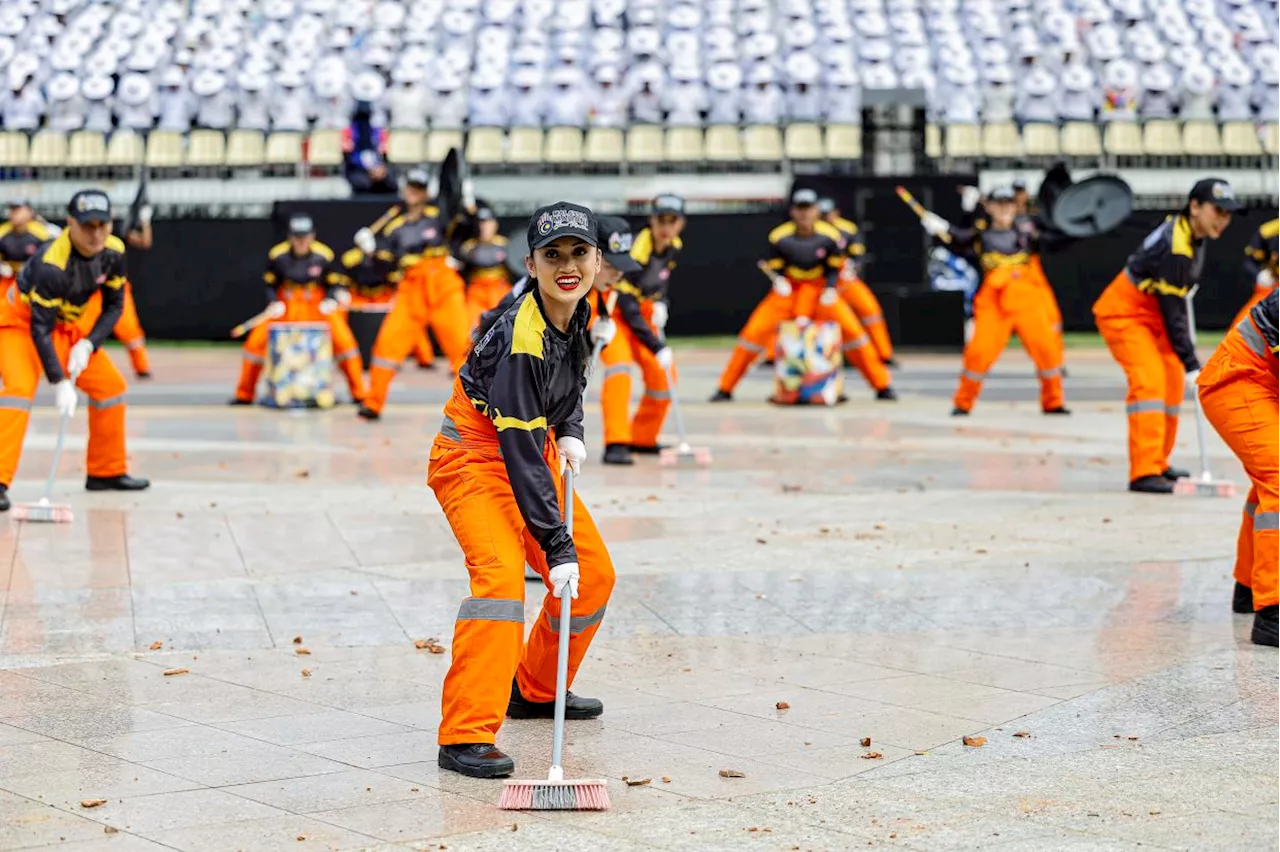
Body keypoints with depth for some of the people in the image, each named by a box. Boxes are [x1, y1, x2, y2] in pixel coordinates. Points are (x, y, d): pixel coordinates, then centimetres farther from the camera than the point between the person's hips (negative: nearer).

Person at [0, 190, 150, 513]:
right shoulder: (52, 263, -34)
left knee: (111, 385, 5)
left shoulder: (113, 252, -14)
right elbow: (40, 329, -32)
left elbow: (113, 306, -2)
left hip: (65, 326, 7)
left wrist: (88, 345, -17)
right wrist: (59, 383, -36)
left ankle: (107, 472, 19)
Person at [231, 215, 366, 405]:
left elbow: (337, 282, -1)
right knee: (256, 341, -11)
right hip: (286, 306, 1)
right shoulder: (277, 255, -9)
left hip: (318, 306, -1)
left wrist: (332, 300, -20)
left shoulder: (324, 255, -13)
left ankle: (359, 394, -4)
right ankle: (244, 395, 6)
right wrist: (274, 302, -12)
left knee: (344, 339, -18)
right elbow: (270, 284, 4)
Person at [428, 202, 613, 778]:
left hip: (535, 448, 9)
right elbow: (521, 457, -31)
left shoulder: (577, 311, -5)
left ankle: (537, 691, 32)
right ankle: (465, 737, -30)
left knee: (594, 577, 10)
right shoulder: (520, 337, -29)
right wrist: (558, 547, -33)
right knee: (500, 572, -28)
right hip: (475, 455, -9)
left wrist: (570, 433, 1)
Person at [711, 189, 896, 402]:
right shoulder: (779, 237, -16)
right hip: (787, 288, 0)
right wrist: (779, 280, -23)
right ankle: (725, 388, -4)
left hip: (819, 288, 0)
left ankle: (882, 386, 0)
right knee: (755, 331, -14)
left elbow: (834, 267, -1)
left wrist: (830, 290, -16)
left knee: (851, 329, -13)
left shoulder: (829, 236, -14)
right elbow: (774, 267, -3)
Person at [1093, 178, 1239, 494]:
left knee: (1172, 383, 12)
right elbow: (1172, 312, -28)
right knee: (1150, 380, -23)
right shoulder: (1175, 247, -29)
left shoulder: (1187, 230, 0)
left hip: (1151, 314, 10)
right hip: (1123, 313, -10)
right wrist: (1191, 364, -27)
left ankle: (1158, 464, 26)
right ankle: (1144, 472, -28)